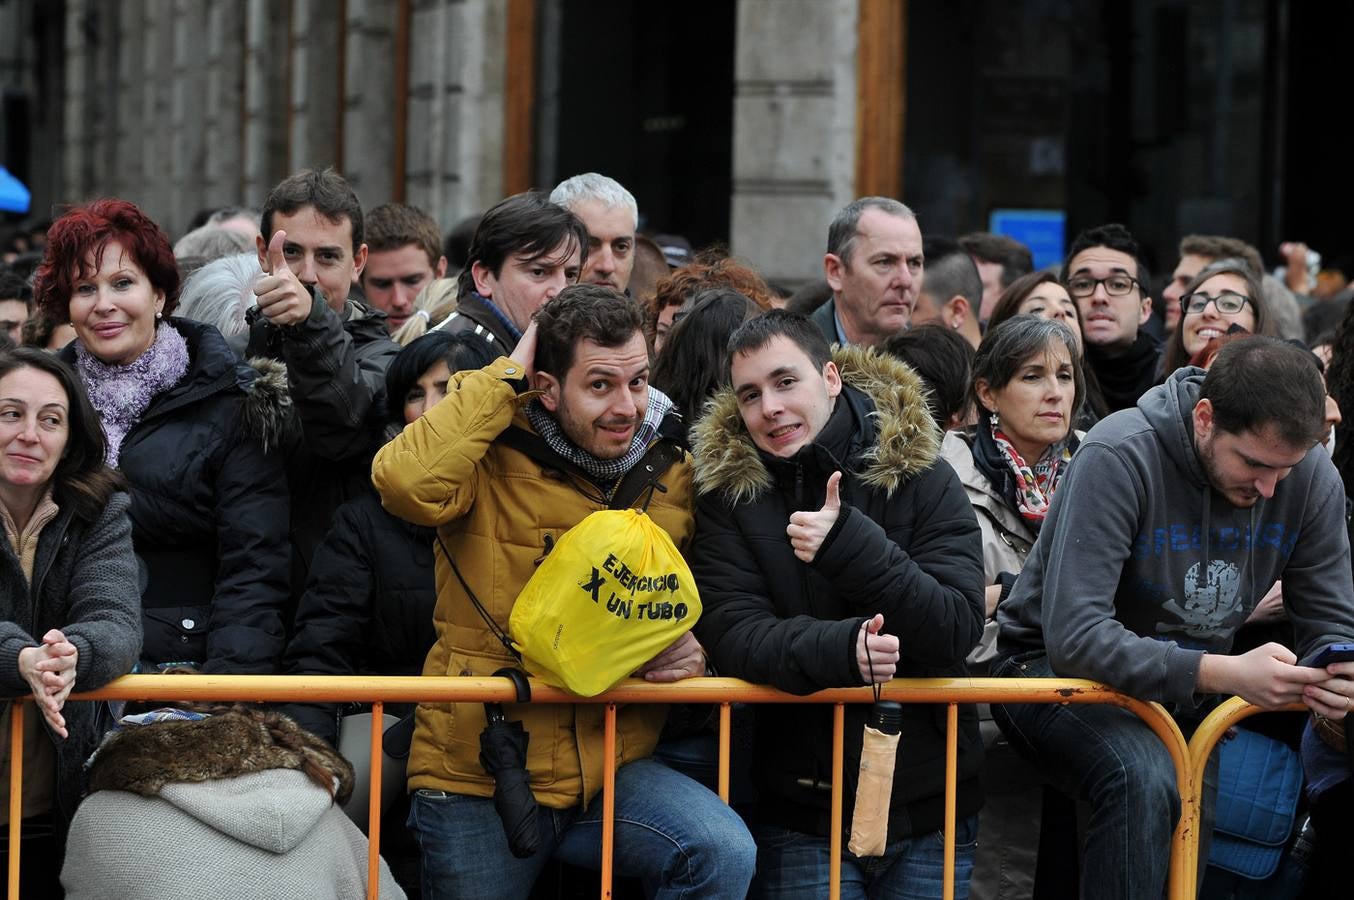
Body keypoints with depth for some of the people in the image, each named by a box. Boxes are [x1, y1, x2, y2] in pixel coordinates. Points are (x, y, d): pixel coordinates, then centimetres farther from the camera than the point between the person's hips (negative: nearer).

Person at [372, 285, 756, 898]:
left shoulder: (671, 477, 6)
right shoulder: (493, 456, -7)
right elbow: (405, 482, -31)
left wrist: (693, 656, -4)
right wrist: (504, 378, -18)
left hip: (612, 768, 3)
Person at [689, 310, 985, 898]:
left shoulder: (921, 476, -3)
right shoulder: (729, 492, -1)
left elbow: (957, 629, -13)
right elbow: (730, 633, -12)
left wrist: (848, 545, -25)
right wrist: (840, 647, -30)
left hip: (929, 805, 0)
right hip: (801, 814, 0)